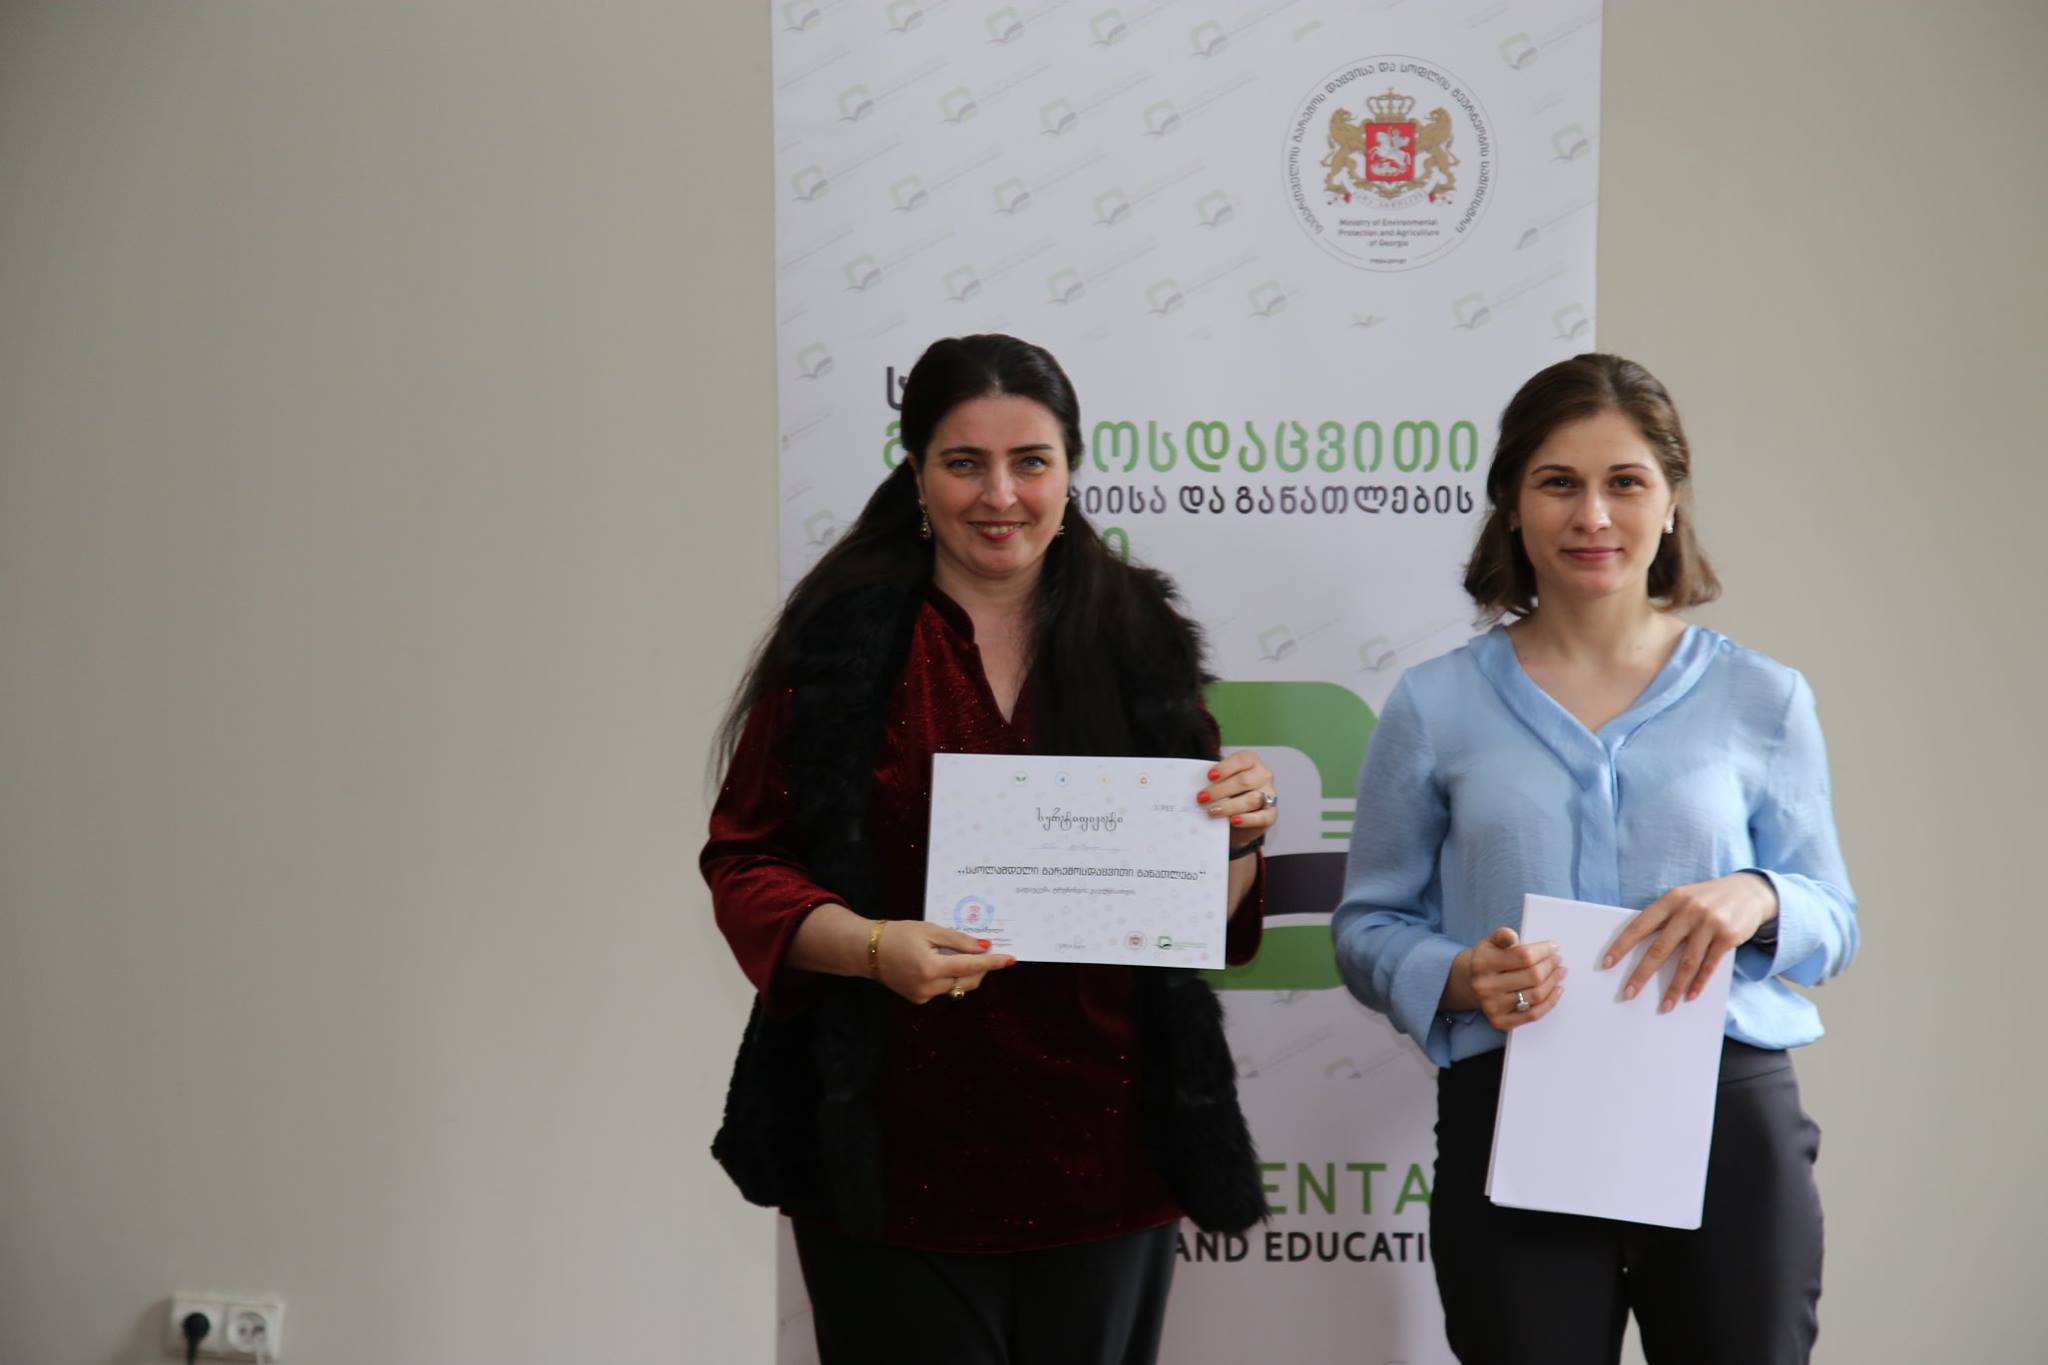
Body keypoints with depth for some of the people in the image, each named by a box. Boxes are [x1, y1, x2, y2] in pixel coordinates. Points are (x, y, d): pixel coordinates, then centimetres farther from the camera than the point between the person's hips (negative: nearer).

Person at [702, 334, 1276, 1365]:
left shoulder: (1138, 638, 6)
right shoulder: (843, 636, -2)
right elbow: (744, 862, -2)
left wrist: (1236, 835, -9)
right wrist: (874, 946, -20)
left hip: (1100, 1151, 3)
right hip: (896, 1154, -2)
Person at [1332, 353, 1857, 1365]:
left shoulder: (1762, 699, 5)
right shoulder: (1436, 706, 2)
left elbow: (1833, 923, 10)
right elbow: (1366, 927, 5)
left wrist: (1756, 899, -13)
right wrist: (1456, 977, -15)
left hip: (1730, 1119, 1)